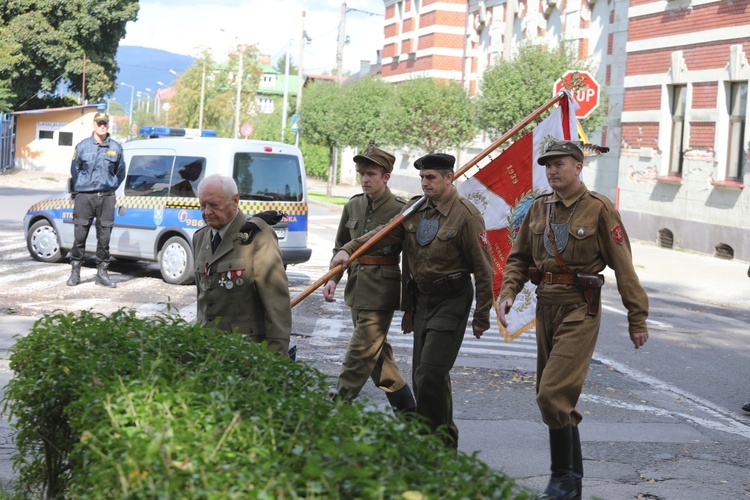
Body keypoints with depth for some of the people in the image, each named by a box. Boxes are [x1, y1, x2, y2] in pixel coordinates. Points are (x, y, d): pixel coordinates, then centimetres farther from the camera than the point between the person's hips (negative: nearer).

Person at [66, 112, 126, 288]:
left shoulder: (115, 148, 7)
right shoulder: (82, 146, 5)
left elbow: (120, 173, 17)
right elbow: (74, 170, 12)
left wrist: (111, 188, 11)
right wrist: (77, 190, 11)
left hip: (106, 198, 1)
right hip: (84, 196, -1)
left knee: (104, 237, 3)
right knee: (79, 236, -2)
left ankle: (102, 273, 11)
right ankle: (75, 272, 6)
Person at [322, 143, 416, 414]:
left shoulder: (400, 209, -10)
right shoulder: (353, 206, 7)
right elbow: (341, 246, 17)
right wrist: (333, 278, 1)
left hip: (382, 289, -7)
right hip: (357, 287, 7)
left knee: (361, 351, -8)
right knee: (377, 351, 14)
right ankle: (406, 408, 28)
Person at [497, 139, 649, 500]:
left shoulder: (599, 209, -8)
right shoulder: (539, 208, 9)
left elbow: (623, 267, -7)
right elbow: (518, 257, 15)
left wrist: (637, 319, -7)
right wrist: (507, 293, -2)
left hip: (579, 309, -6)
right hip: (545, 307, 6)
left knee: (553, 393, -14)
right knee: (559, 398, 12)